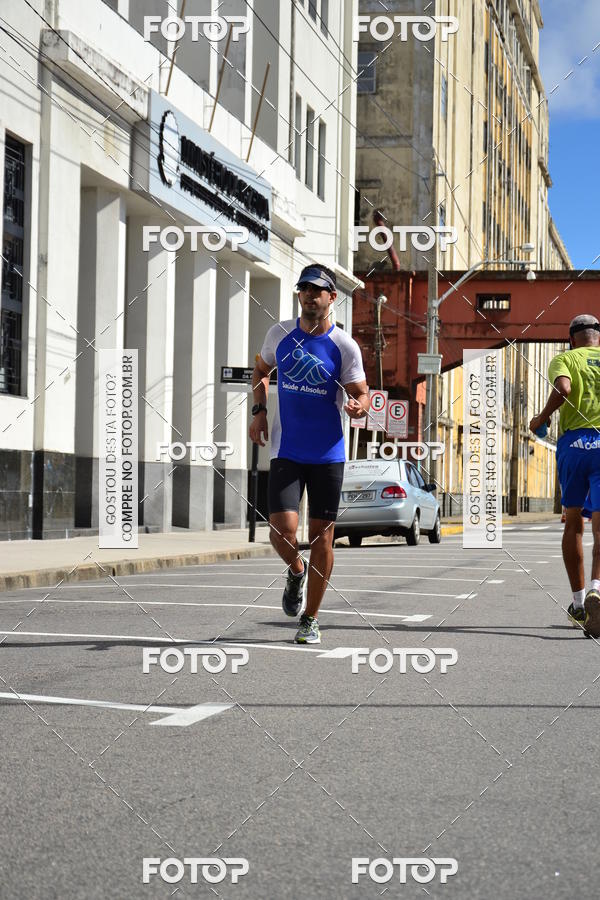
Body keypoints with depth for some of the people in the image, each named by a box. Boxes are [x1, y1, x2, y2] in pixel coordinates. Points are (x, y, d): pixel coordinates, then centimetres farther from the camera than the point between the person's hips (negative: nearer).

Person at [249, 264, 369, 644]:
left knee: (322, 535, 2)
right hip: (286, 451, 1)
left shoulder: (345, 345, -4)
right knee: (283, 531, -14)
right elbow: (261, 370, 21)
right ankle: (296, 571, 22)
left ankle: (311, 620, 18)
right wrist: (259, 410, 6)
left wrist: (359, 406, -24)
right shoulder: (280, 333, 3)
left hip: (328, 453, -1)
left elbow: (362, 394, 0)